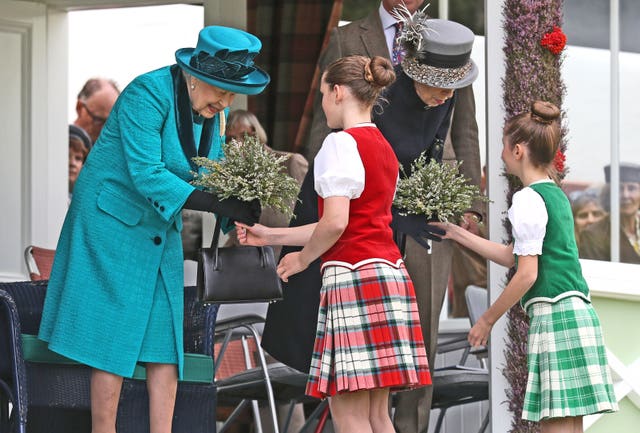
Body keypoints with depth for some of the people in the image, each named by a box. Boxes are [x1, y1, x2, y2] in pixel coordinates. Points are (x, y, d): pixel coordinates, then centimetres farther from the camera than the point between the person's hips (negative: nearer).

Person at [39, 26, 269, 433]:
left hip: (160, 229, 8)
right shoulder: (148, 94, -24)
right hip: (113, 221, -8)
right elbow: (146, 175, -30)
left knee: (165, 338, 3)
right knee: (114, 336, -5)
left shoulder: (212, 109, -1)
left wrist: (239, 201, -18)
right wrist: (219, 203, -35)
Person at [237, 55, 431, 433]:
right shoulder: (384, 148, 19)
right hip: (389, 271, 9)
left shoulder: (343, 143, -8)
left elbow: (335, 222, -18)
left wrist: (303, 258, 2)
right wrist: (272, 236, 25)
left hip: (353, 275, -9)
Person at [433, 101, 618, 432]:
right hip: (577, 313, 9)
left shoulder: (528, 199, -8)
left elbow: (527, 274, -13)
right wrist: (456, 234, 32)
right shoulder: (556, 195, 19)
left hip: (554, 315, -9)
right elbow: (513, 256, 27)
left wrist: (487, 319, -3)